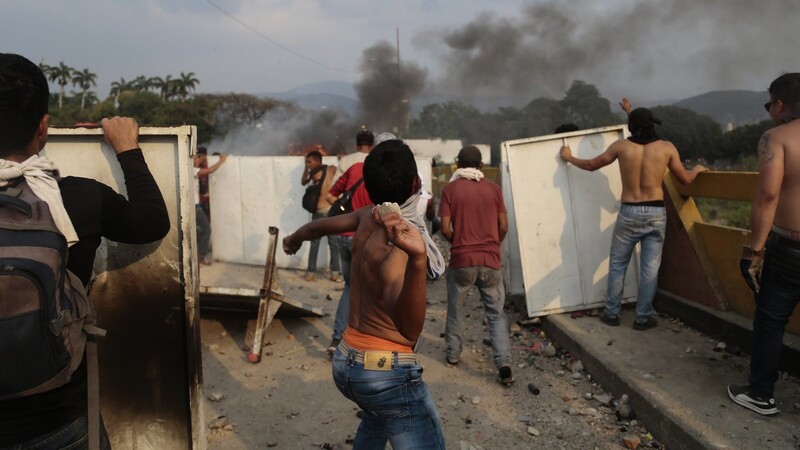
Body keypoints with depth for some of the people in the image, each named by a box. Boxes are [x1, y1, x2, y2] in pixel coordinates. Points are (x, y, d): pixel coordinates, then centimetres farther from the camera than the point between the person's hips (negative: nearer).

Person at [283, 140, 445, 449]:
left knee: (378, 414, 38)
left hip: (346, 362, 9)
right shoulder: (393, 245, -24)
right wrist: (417, 260, -58)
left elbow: (317, 227, 17)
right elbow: (409, 328, -41)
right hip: (388, 370, -9)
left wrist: (294, 239, 40)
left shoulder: (370, 217, -4)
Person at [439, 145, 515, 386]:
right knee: (496, 313, 9)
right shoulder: (493, 188, 3)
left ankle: (452, 353, 31)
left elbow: (445, 228, -7)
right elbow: (503, 226, 3)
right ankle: (504, 365, -1)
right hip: (490, 260, 1)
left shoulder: (450, 189, -2)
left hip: (461, 260, -1)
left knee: (455, 309, 19)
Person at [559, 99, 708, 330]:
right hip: (656, 213, 0)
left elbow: (592, 165, 9)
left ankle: (612, 313, 17)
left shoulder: (621, 146, -3)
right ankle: (643, 318, 12)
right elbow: (685, 179, 10)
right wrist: (697, 169, 32)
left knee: (617, 265, 12)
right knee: (650, 268, 6)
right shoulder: (667, 148, -2)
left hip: (629, 213, 0)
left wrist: (570, 158, 27)